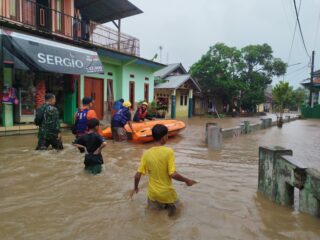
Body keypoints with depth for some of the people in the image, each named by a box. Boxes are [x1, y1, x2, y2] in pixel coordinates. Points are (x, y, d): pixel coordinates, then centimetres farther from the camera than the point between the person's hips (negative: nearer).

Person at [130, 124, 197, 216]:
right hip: (167, 193, -2)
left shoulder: (147, 153, -10)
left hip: (153, 193, 2)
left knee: (151, 203, 33)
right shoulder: (169, 151, -20)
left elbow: (137, 176, -8)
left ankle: (158, 203, 8)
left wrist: (135, 188, 11)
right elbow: (173, 174, -22)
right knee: (174, 200, 31)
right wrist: (187, 180, -6)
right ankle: (169, 205, 6)